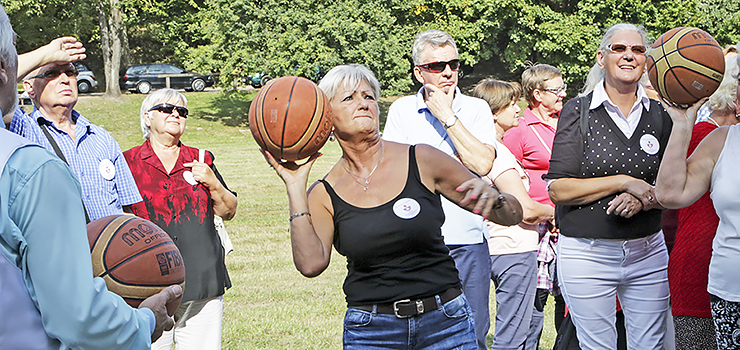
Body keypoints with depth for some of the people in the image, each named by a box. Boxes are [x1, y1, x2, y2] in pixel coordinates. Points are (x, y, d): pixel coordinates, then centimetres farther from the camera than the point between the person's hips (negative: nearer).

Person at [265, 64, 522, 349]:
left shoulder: (422, 161, -3)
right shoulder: (325, 195, 1)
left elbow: (512, 215, 1)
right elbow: (311, 263, -15)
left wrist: (494, 199, -22)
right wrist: (295, 187, -12)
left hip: (446, 324, 0)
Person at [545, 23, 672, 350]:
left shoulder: (659, 115, 6)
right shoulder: (578, 111, -3)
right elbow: (558, 189, -11)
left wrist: (642, 199, -14)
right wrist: (626, 181, -17)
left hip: (647, 252, 3)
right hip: (587, 252, -3)